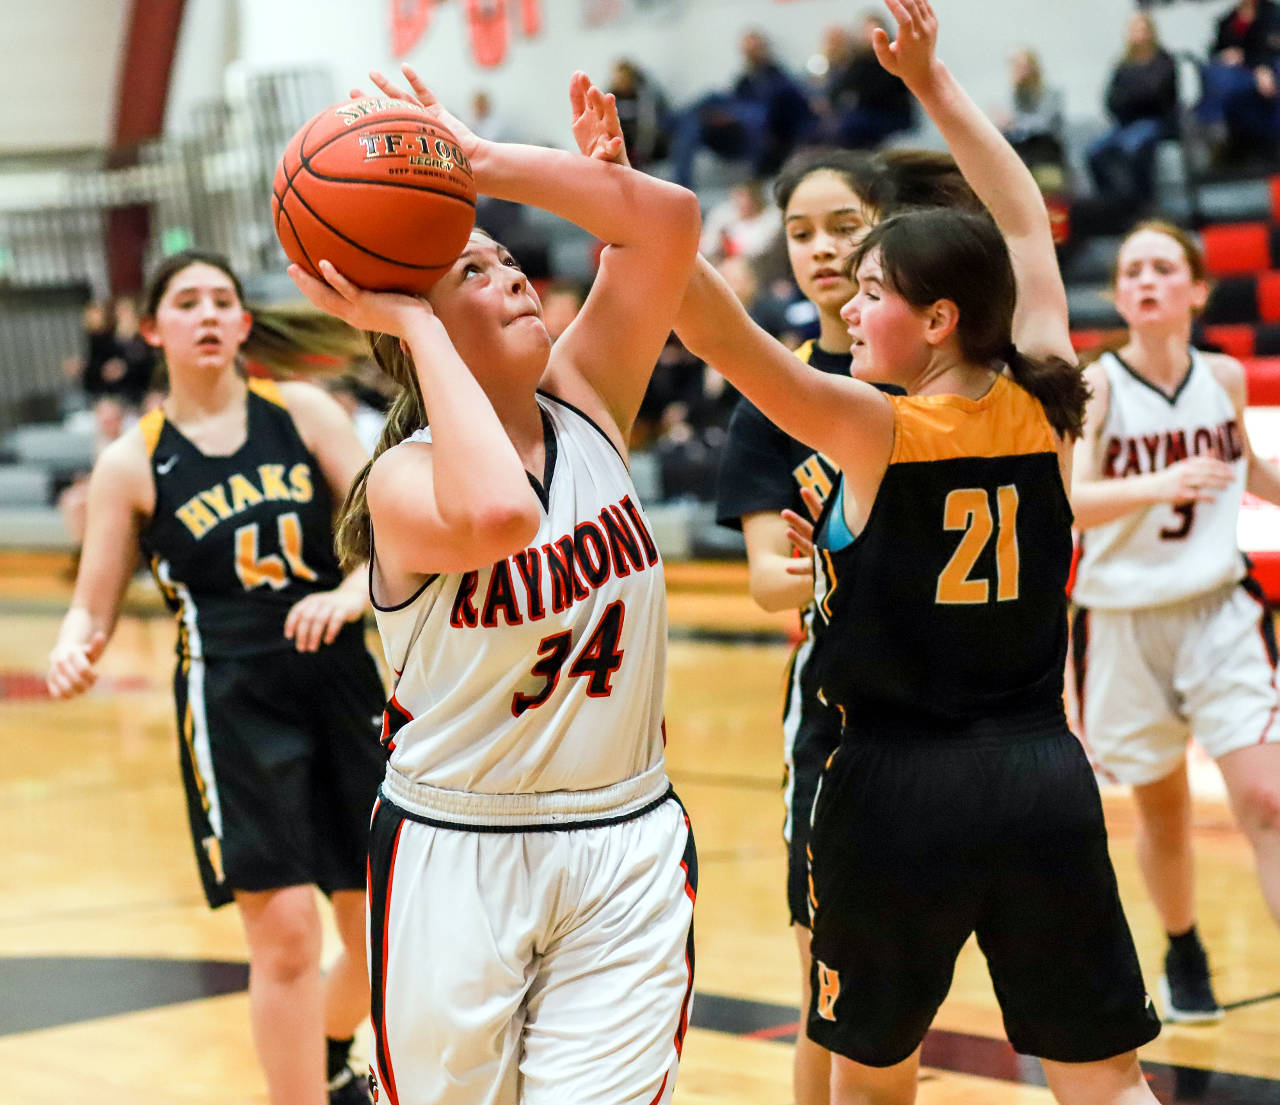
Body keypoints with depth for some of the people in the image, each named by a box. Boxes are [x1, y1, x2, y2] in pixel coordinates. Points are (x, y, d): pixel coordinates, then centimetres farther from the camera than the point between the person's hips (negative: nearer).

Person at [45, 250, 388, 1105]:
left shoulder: (303, 411, 5)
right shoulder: (133, 464, 2)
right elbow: (94, 605, 4)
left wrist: (350, 593, -21)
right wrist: (74, 649, -19)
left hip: (343, 680, 3)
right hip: (231, 699, -3)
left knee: (385, 933, 11)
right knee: (285, 932, -12)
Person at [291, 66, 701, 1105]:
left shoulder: (585, 402, 2)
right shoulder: (402, 480, -13)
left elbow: (669, 218, -9)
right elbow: (496, 514, -38)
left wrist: (475, 159, -16)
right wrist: (416, 325, -27)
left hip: (628, 849, 3)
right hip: (455, 858, -3)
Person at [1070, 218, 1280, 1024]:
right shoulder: (1095, 385, -10)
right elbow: (1069, 500, -24)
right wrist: (1158, 485, -40)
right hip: (1125, 619, -1)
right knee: (1163, 808, 13)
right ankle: (1184, 956, 37)